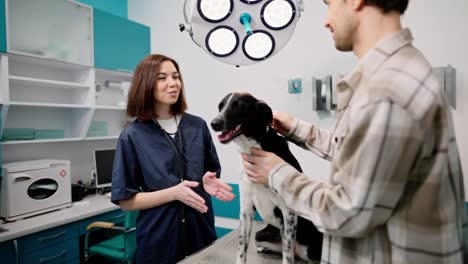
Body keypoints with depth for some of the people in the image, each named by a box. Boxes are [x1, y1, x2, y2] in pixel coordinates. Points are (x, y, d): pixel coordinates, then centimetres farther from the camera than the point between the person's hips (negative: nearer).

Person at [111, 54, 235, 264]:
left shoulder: (197, 126, 0)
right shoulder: (133, 136, -9)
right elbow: (125, 201, -8)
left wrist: (208, 182, -12)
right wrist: (173, 193, -21)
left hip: (201, 231, 3)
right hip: (159, 239, -3)